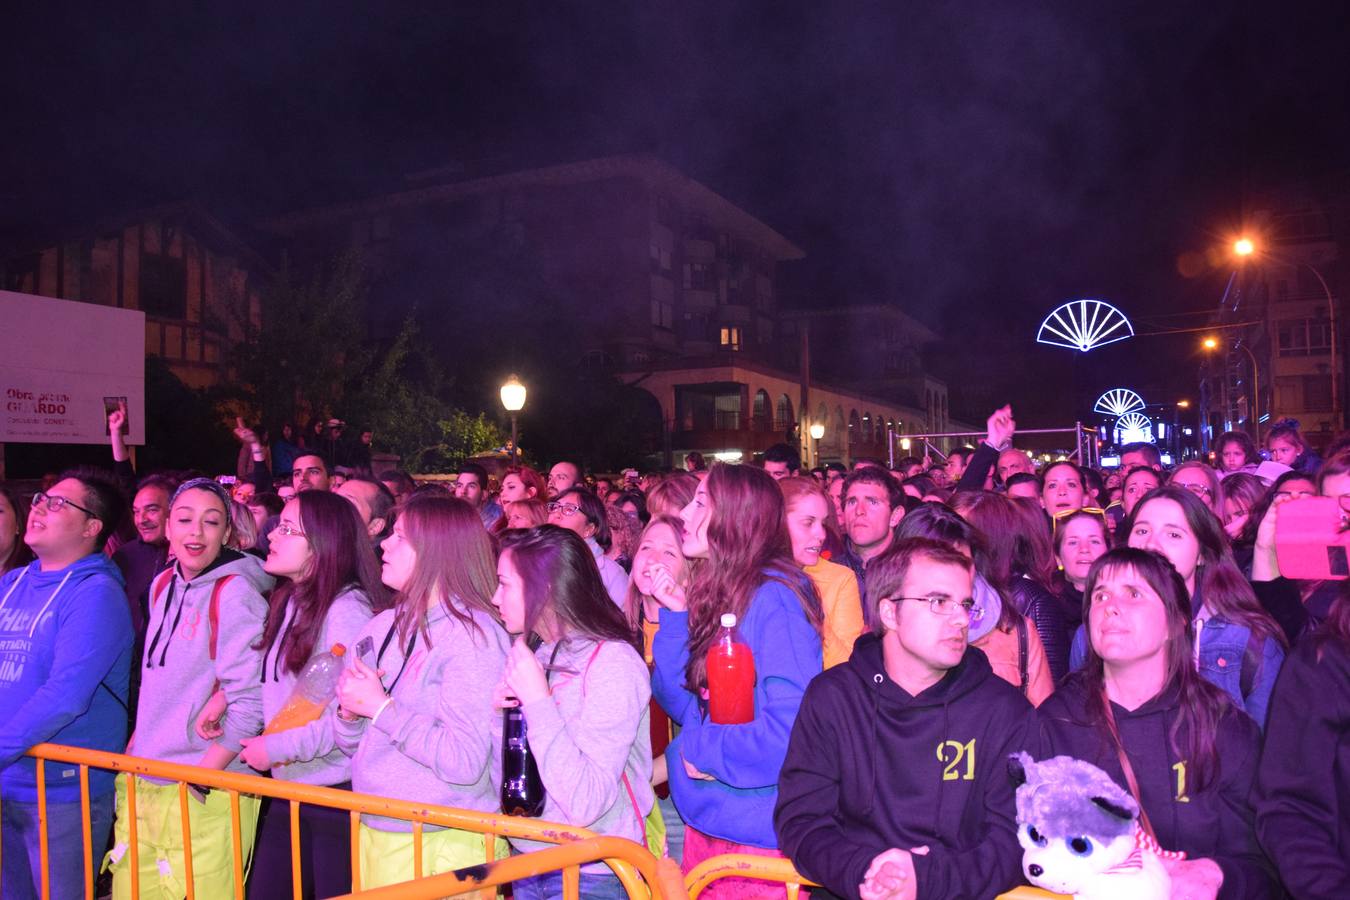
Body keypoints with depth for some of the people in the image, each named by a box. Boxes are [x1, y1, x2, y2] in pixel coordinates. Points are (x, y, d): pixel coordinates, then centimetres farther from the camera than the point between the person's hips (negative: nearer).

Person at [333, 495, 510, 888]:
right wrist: (349, 711, -9)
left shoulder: (474, 635, -17)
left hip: (440, 844, -6)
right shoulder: (382, 626, 4)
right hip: (372, 833, 7)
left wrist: (381, 707, -20)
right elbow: (350, 743, 12)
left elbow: (464, 763, -25)